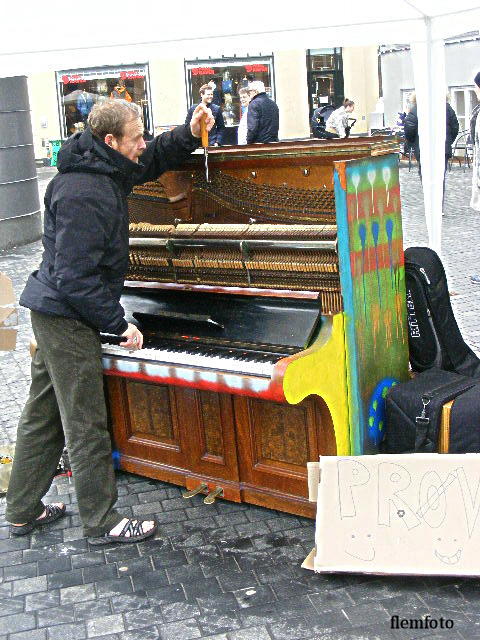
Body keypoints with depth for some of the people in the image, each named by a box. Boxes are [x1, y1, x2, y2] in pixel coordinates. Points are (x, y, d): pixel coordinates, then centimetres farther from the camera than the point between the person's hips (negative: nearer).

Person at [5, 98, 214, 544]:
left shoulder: (106, 169, 6)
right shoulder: (82, 194, -25)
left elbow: (153, 160, 24)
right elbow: (75, 278, -26)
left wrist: (190, 133, 6)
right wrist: (119, 324, -20)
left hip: (55, 312, 11)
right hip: (67, 316, -11)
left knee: (42, 415, 18)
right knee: (86, 425, 0)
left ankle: (23, 511, 30)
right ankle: (102, 523, 13)